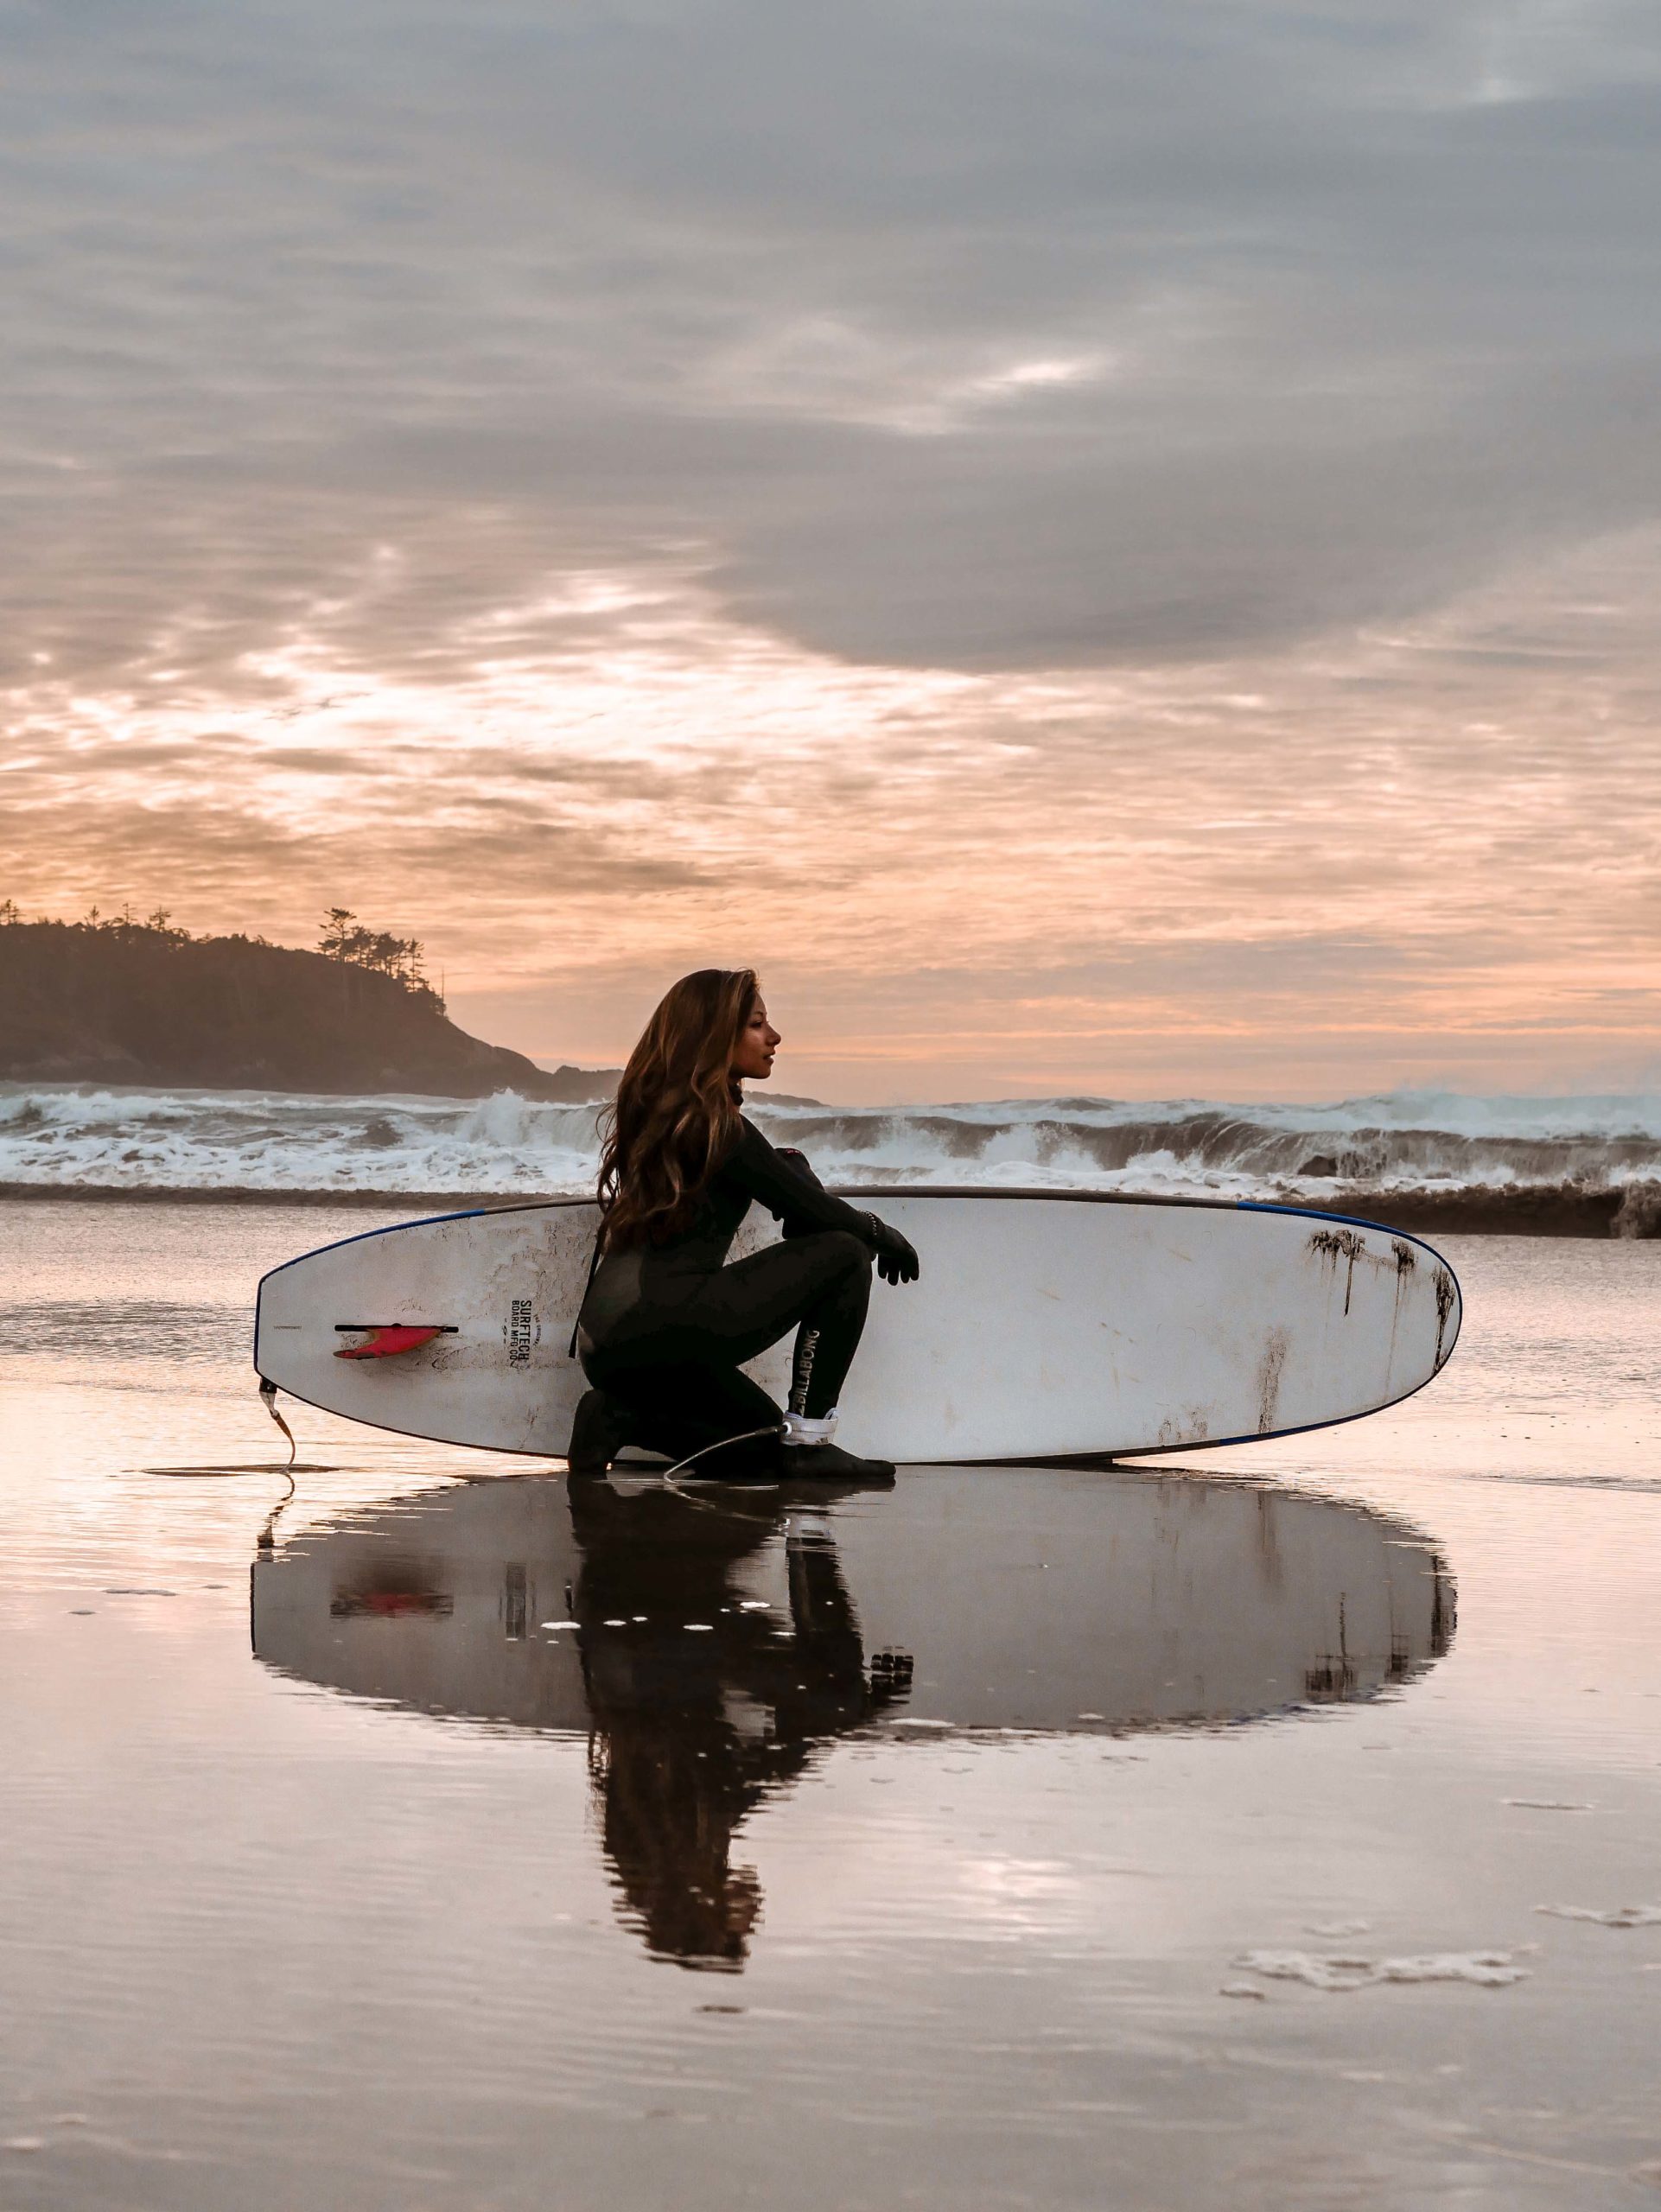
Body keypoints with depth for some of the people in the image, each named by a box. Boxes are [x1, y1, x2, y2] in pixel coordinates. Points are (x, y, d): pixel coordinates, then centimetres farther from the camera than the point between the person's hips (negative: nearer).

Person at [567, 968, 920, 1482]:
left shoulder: (655, 1112, 20)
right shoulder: (713, 1123, -8)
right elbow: (817, 1214, -4)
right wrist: (886, 1238, 14)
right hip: (665, 1326, -9)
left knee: (762, 1453, 22)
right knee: (844, 1257, -3)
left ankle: (623, 1416, 4)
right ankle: (807, 1444, -5)